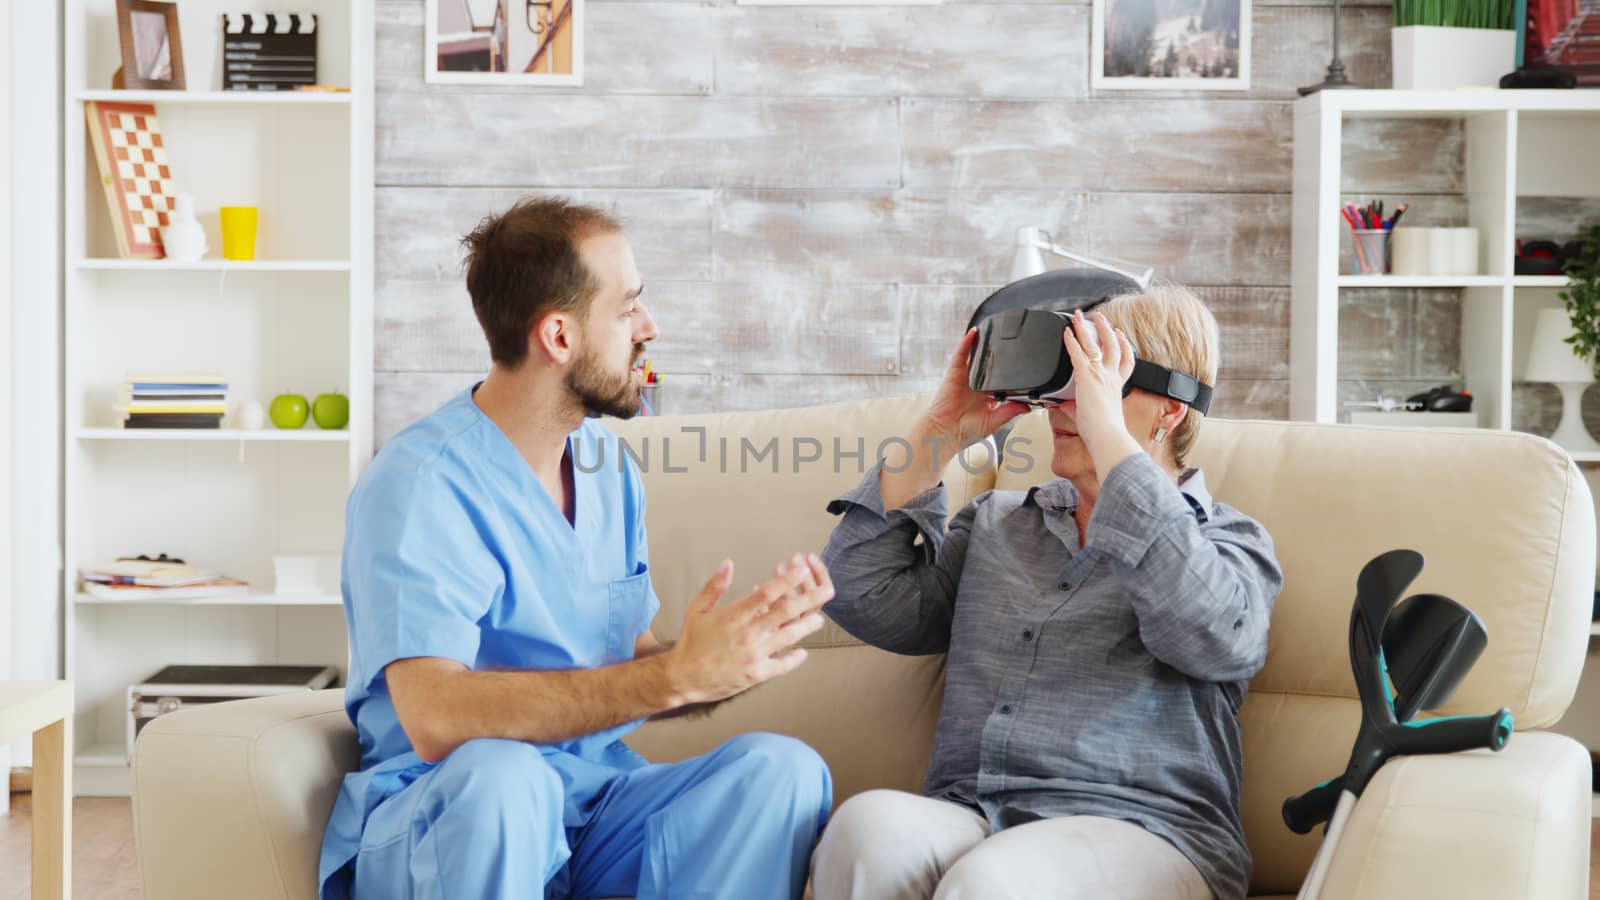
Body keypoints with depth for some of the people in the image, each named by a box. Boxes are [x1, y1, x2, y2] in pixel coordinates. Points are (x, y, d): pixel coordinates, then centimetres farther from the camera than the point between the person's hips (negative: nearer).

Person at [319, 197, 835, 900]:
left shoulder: (611, 472, 9)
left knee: (783, 767, -20)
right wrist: (676, 674, -30)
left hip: (596, 803, 5)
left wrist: (748, 644, -10)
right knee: (501, 771, -38)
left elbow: (627, 677, 11)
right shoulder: (419, 484, -15)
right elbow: (435, 719, -28)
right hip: (440, 817, -5)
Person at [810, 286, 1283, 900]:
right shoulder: (997, 523, 24)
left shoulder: (1227, 539, 11)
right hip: (963, 819, 4)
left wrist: (1106, 433, -11)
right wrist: (941, 431, 12)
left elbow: (1210, 633, -14)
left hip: (1136, 831, -3)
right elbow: (867, 600, 11)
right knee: (867, 824, -32)